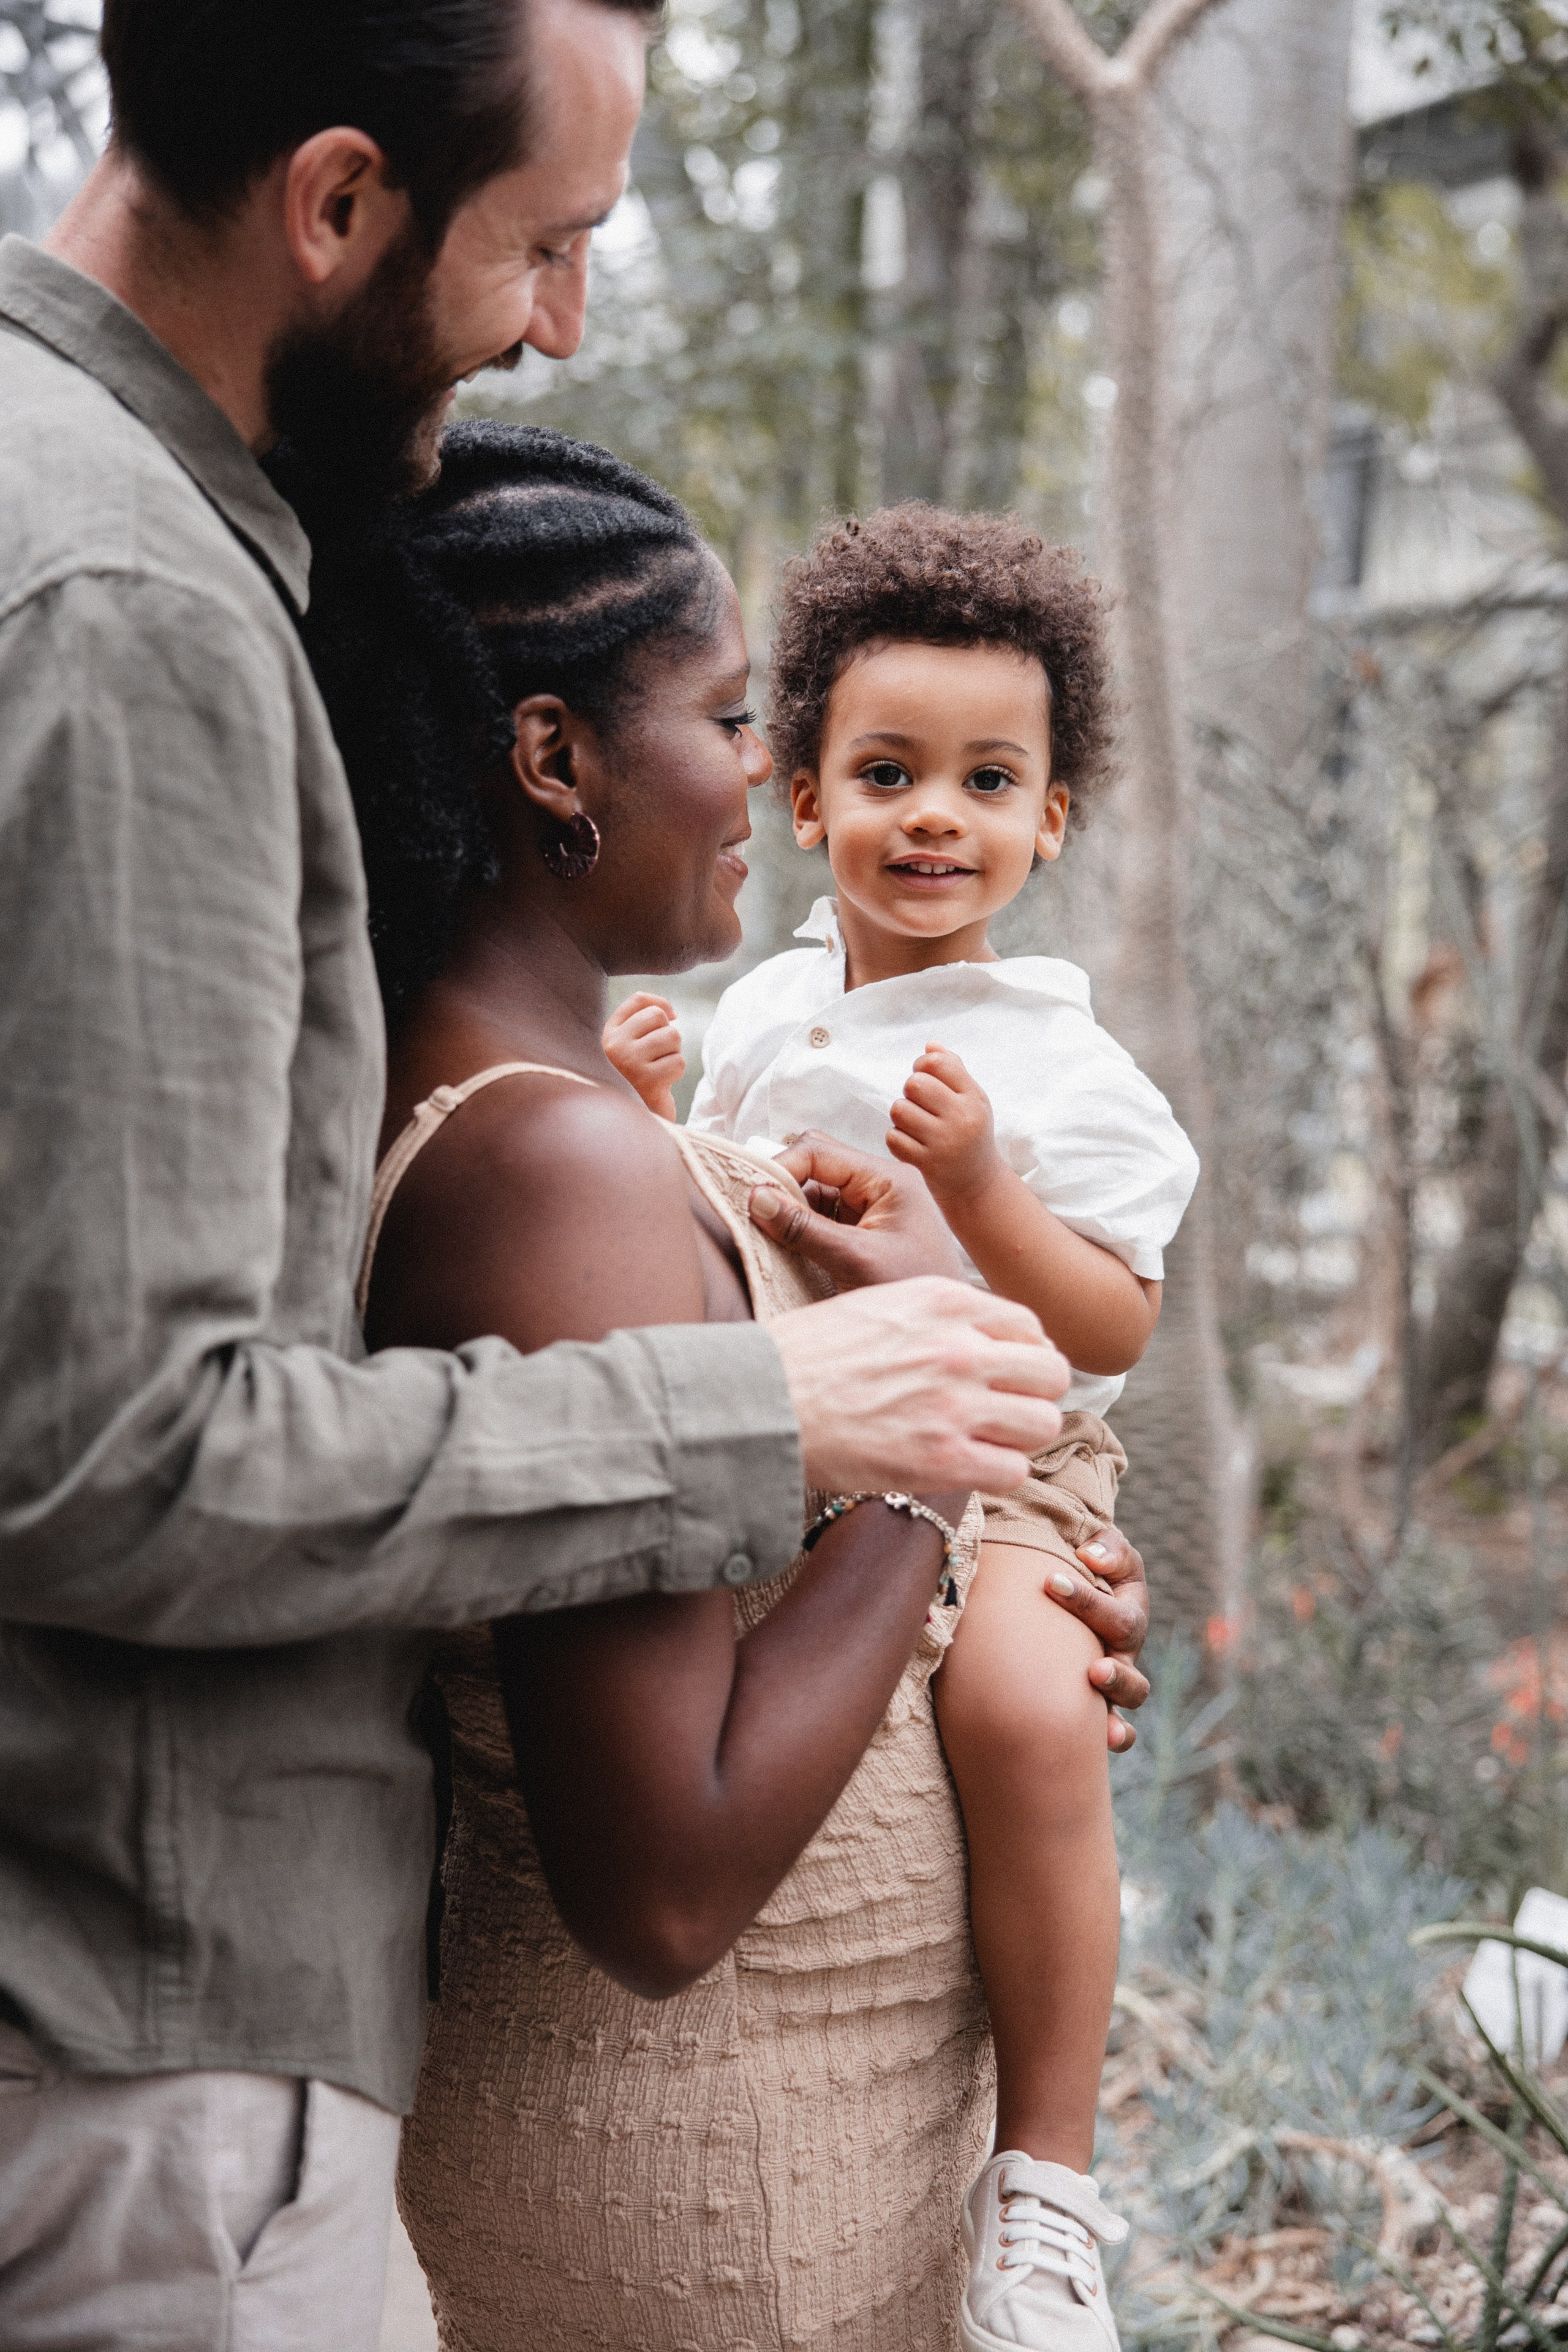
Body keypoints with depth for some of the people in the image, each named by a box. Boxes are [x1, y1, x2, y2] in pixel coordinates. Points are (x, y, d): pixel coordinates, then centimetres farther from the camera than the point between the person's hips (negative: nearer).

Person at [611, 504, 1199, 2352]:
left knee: (1023, 1709, -33)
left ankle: (1045, 2168, -19)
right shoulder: (762, 1007, 9)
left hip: (988, 1477, -6)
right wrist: (640, 1127, 0)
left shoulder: (1059, 1065, -6)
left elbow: (1111, 1330, -11)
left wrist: (976, 1184, -24)